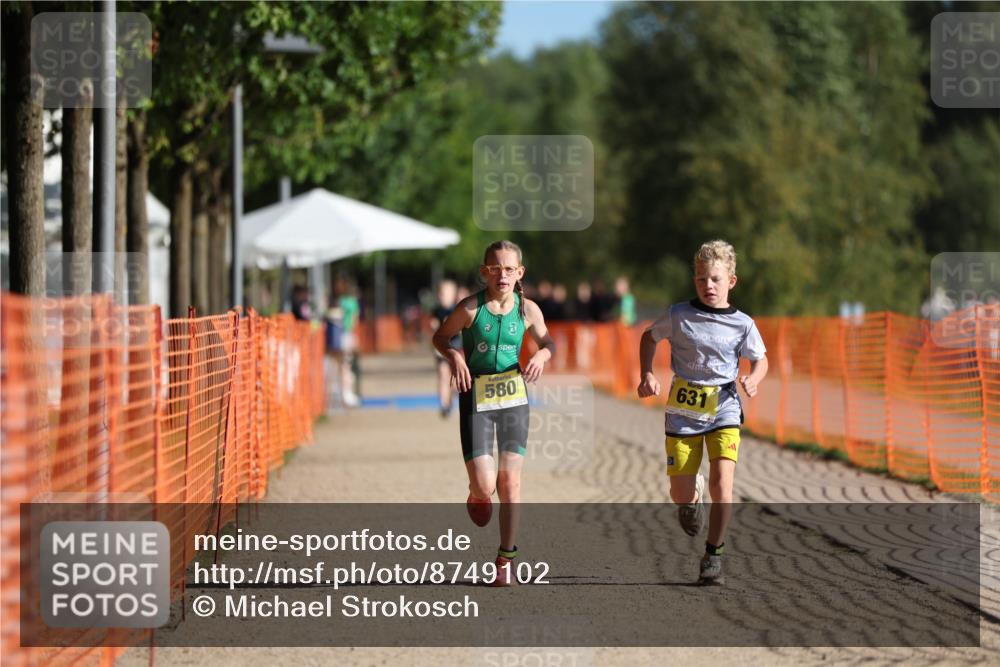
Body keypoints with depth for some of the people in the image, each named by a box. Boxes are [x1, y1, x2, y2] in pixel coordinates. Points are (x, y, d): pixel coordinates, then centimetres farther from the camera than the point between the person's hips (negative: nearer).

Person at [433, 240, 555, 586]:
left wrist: (541, 355, -9)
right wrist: (454, 356, -17)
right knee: (484, 486, -9)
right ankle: (477, 492, 31)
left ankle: (506, 559, 13)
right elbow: (440, 337, 3)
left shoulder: (528, 310, -3)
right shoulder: (470, 308, -11)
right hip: (476, 398, -2)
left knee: (510, 482, 1)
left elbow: (548, 341, 13)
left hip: (513, 398, 2)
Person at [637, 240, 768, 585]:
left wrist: (753, 380, -9)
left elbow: (760, 359, 13)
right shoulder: (679, 315, -2)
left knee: (721, 482, -18)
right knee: (680, 494, 1)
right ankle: (692, 498, 40)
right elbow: (650, 337, 15)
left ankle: (713, 554, -4)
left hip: (724, 408, -1)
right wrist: (647, 375, 2)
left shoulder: (742, 324, -2)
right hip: (683, 410, 1)